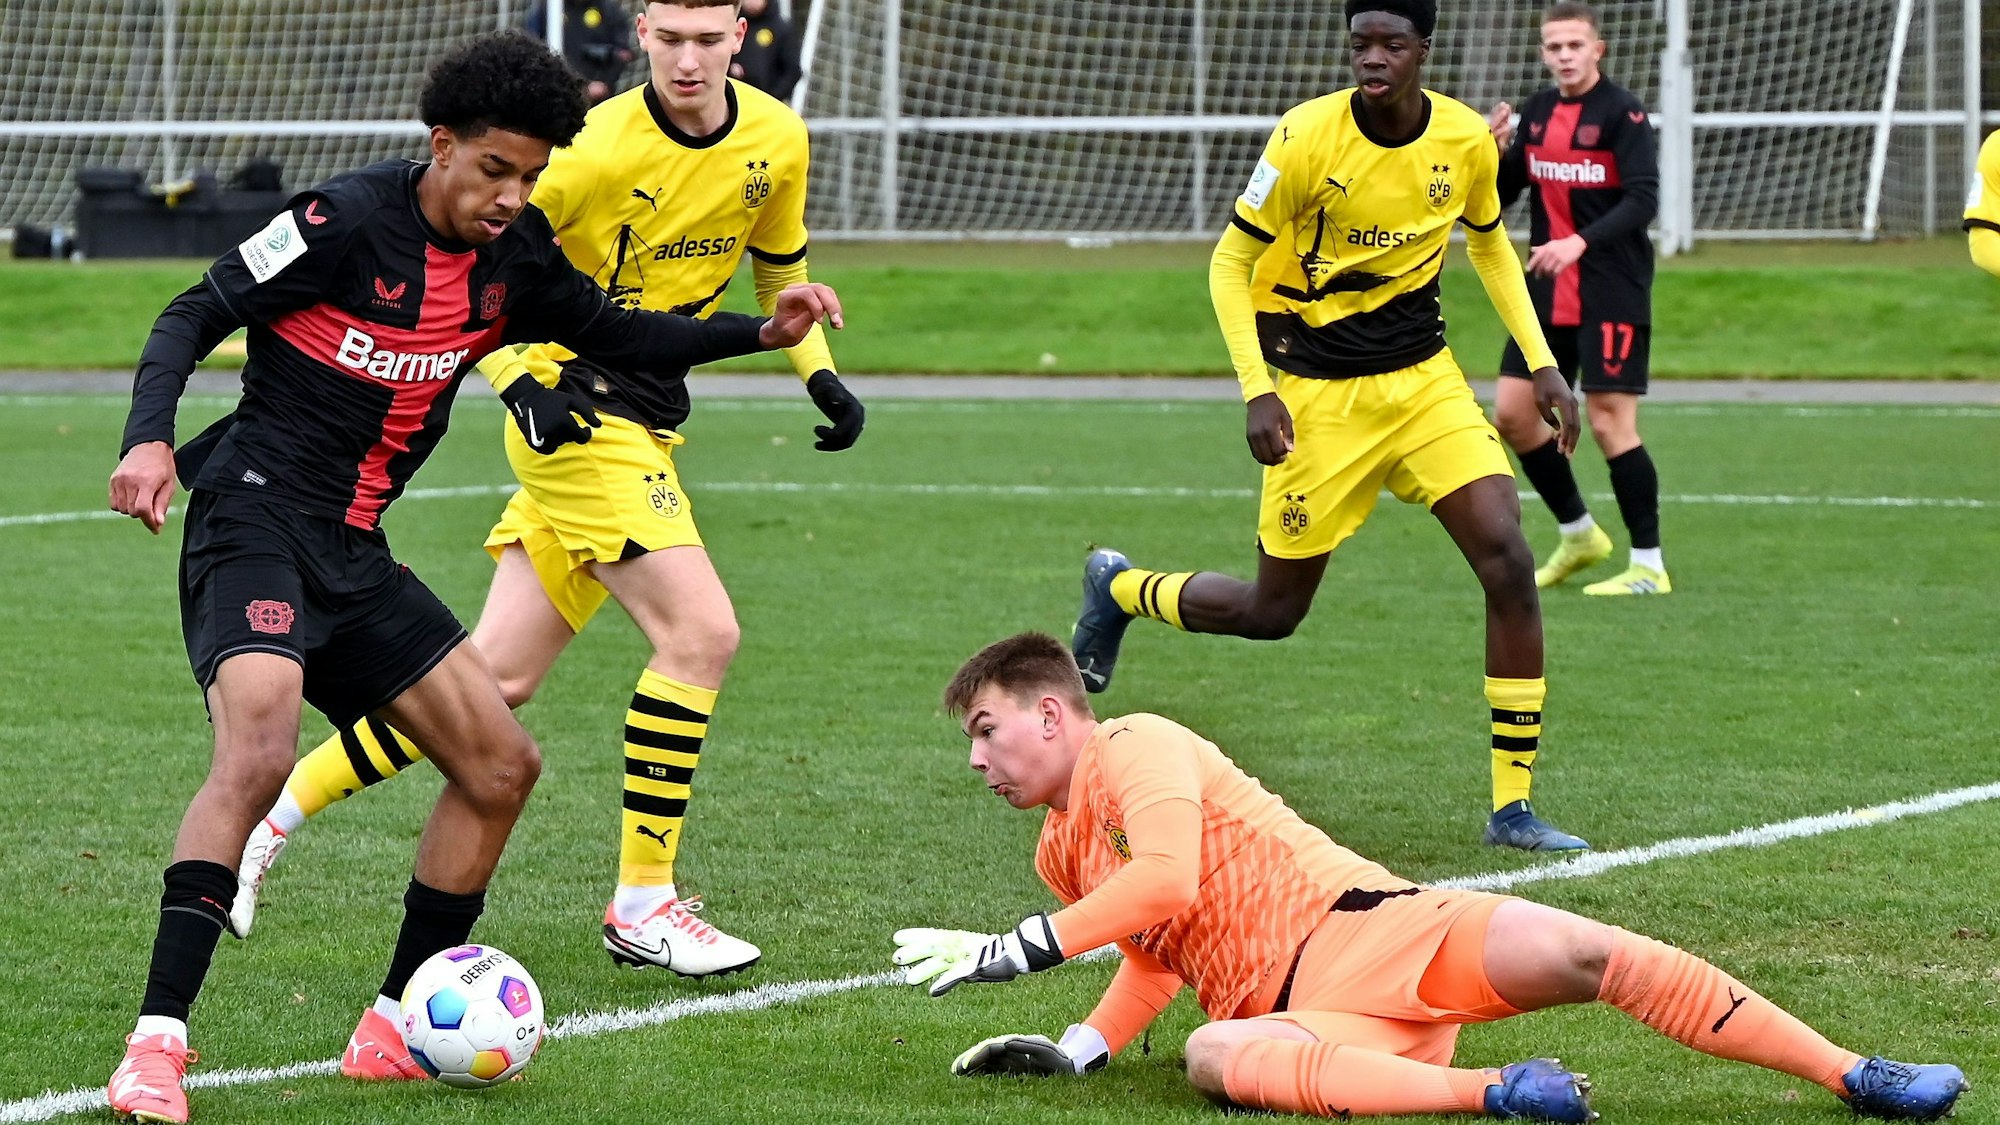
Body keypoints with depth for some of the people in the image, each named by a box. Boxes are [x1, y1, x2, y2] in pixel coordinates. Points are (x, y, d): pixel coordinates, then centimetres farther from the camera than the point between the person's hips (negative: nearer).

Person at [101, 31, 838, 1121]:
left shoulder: (514, 256, 6)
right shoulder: (349, 220, -14)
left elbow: (610, 332, 21)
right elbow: (194, 316, -11)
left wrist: (760, 331, 9)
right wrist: (150, 437, -27)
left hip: (353, 554, 9)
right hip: (256, 522, -8)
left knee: (502, 766, 7)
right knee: (257, 753, -30)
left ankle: (392, 1031, 16)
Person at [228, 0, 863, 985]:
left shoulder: (776, 140, 2)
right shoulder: (597, 147, -18)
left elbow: (780, 269, 19)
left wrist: (820, 375, 5)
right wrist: (524, 384, -23)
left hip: (648, 419, 7)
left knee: (498, 678, 6)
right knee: (701, 630, -19)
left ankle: (275, 811, 17)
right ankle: (643, 905, -9)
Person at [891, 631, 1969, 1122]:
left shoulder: (1134, 747, 0)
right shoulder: (1060, 855, 25)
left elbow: (1168, 881, -17)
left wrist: (1009, 951, -12)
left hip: (1369, 927, -5)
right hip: (1298, 1011, 5)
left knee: (1570, 949, -26)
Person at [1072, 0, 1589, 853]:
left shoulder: (1468, 140, -5)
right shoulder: (1307, 138, -17)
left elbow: (1488, 242, 15)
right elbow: (1229, 263, -10)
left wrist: (1541, 364, 8)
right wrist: (1256, 391, -19)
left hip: (1426, 379, 3)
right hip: (1320, 394, -3)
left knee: (1507, 560, -15)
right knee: (1274, 612, 4)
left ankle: (1513, 805, -8)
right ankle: (1119, 590, 37)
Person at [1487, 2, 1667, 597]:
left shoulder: (1622, 113, -11)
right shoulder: (1537, 112, 9)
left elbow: (1642, 200, -20)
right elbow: (1499, 196, 12)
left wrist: (1581, 243, -33)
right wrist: (1496, 150, -8)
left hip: (1612, 295, -7)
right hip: (1548, 295, 7)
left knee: (1611, 422, -8)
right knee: (1512, 414, 7)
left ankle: (1649, 566, 1)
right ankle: (1579, 535, 24)